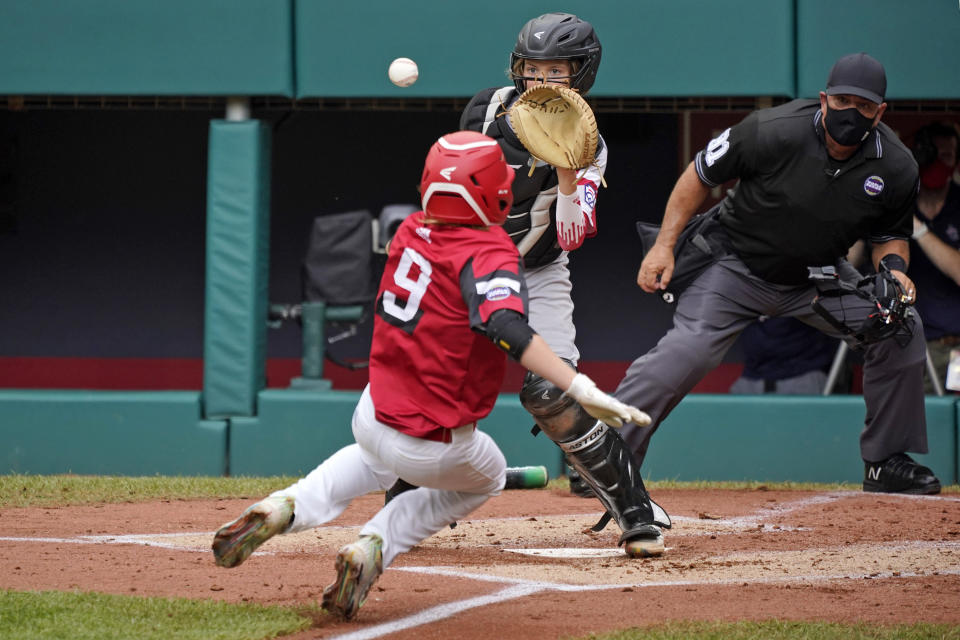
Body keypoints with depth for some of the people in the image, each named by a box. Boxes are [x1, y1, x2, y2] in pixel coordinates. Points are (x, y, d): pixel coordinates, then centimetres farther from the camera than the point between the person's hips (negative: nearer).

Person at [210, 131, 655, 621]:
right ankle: (374, 547, 5)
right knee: (486, 477, 31)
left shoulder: (412, 231, 0)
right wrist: (582, 390, -46)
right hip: (433, 447, -5)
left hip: (372, 412, 5)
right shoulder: (489, 255, -20)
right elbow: (507, 329, -38)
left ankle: (287, 507, 12)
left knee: (375, 460, 42)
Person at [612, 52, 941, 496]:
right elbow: (701, 173, -11)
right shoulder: (774, 131, -25)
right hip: (737, 264, -4)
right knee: (686, 351, -23)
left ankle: (884, 463, 9)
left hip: (817, 276, 4)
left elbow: (890, 232, 6)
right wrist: (664, 245, -12)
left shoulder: (896, 168, -14)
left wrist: (892, 266, -17)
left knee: (900, 333, -6)